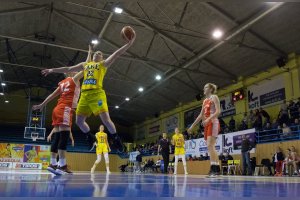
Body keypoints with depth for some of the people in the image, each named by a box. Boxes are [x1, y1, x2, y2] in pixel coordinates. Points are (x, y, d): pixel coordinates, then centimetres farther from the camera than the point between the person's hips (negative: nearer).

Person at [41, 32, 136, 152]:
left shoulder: (104, 64, 14)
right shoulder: (85, 64, 27)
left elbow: (117, 53, 4)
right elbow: (68, 69, 32)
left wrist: (129, 43, -4)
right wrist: (52, 70, 34)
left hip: (97, 93, -5)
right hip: (84, 95, 5)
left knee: (105, 119, -16)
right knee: (79, 121, 5)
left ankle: (116, 139, 6)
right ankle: (91, 137, 28)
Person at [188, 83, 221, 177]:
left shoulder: (214, 97, 0)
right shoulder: (205, 101, 22)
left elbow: (218, 111, -13)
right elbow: (201, 115, 23)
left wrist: (208, 119, -25)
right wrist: (192, 125, 20)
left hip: (213, 123, -8)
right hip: (207, 124, 8)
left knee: (210, 145, -18)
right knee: (210, 147, 3)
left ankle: (215, 168, -19)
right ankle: (215, 169, 4)